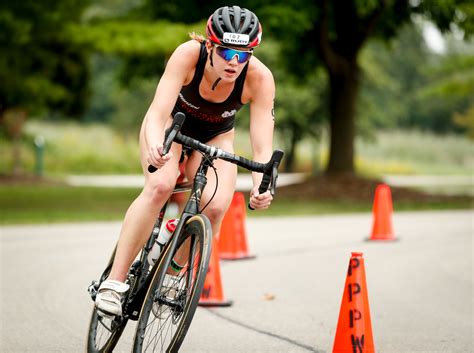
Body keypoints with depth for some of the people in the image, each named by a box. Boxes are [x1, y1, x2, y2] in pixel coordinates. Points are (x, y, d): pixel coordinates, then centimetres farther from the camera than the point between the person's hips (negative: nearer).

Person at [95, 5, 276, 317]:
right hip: (172, 120, -2)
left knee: (216, 206, -25)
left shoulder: (260, 78, -31)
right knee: (160, 185, -32)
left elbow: (262, 147, -33)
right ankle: (115, 281, -27)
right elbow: (158, 113, -41)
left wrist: (261, 188, -53)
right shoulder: (189, 55, -34)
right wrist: (155, 147, -64)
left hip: (215, 136, 2)